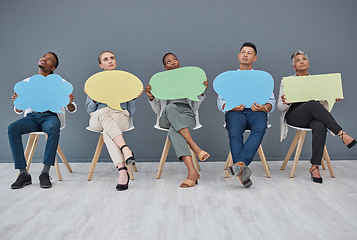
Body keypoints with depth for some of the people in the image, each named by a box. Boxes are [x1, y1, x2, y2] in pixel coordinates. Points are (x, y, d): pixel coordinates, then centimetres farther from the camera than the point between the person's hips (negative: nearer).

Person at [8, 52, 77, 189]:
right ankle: (24, 174, -27)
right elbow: (19, 111, 16)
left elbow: (72, 109, 8)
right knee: (12, 128, -29)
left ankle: (45, 173, -35)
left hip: (51, 116, -2)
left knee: (54, 128, -38)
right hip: (31, 116, 3)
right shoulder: (27, 82, 19)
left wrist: (69, 103, -17)